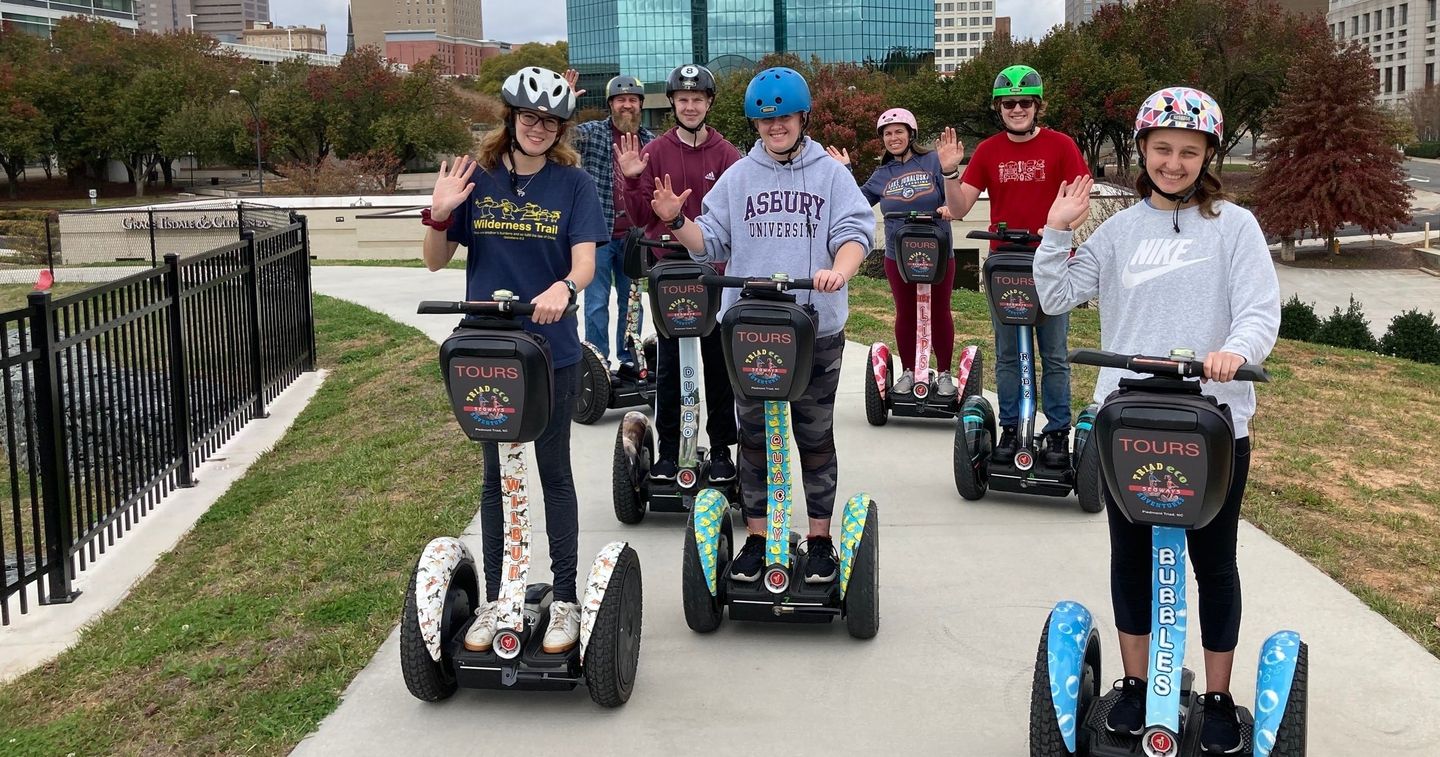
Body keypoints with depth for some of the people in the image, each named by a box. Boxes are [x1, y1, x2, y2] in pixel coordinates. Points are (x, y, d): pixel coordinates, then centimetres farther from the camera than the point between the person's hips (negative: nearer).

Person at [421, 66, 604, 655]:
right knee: (495, 475, 11)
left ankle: (565, 599, 18)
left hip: (552, 349, -2)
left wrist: (563, 288, -35)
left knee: (554, 471, 8)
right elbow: (436, 260, 3)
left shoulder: (572, 184, -3)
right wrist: (440, 213, -16)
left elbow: (585, 260, -13)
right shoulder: (477, 180, 1)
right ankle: (494, 599, 23)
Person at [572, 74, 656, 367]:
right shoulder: (592, 133, -2)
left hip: (633, 235, 3)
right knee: (596, 303, 1)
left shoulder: (650, 141, 8)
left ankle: (629, 360, 23)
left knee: (631, 300, 12)